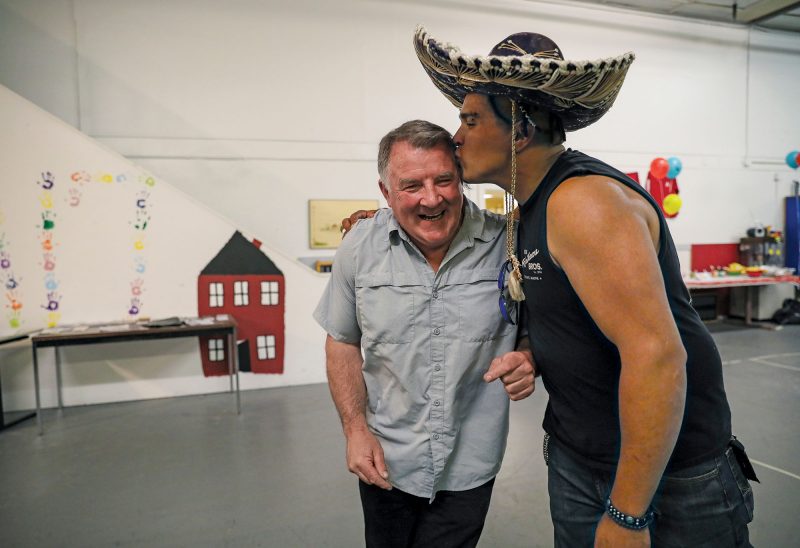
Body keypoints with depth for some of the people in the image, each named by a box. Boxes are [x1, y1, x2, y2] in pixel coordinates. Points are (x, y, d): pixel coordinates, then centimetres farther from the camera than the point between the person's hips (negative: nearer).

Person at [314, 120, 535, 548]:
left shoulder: (505, 243, -14)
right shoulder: (359, 248, -9)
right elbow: (342, 342, 2)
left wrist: (527, 360, -22)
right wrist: (355, 430, -5)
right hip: (385, 461, 2)